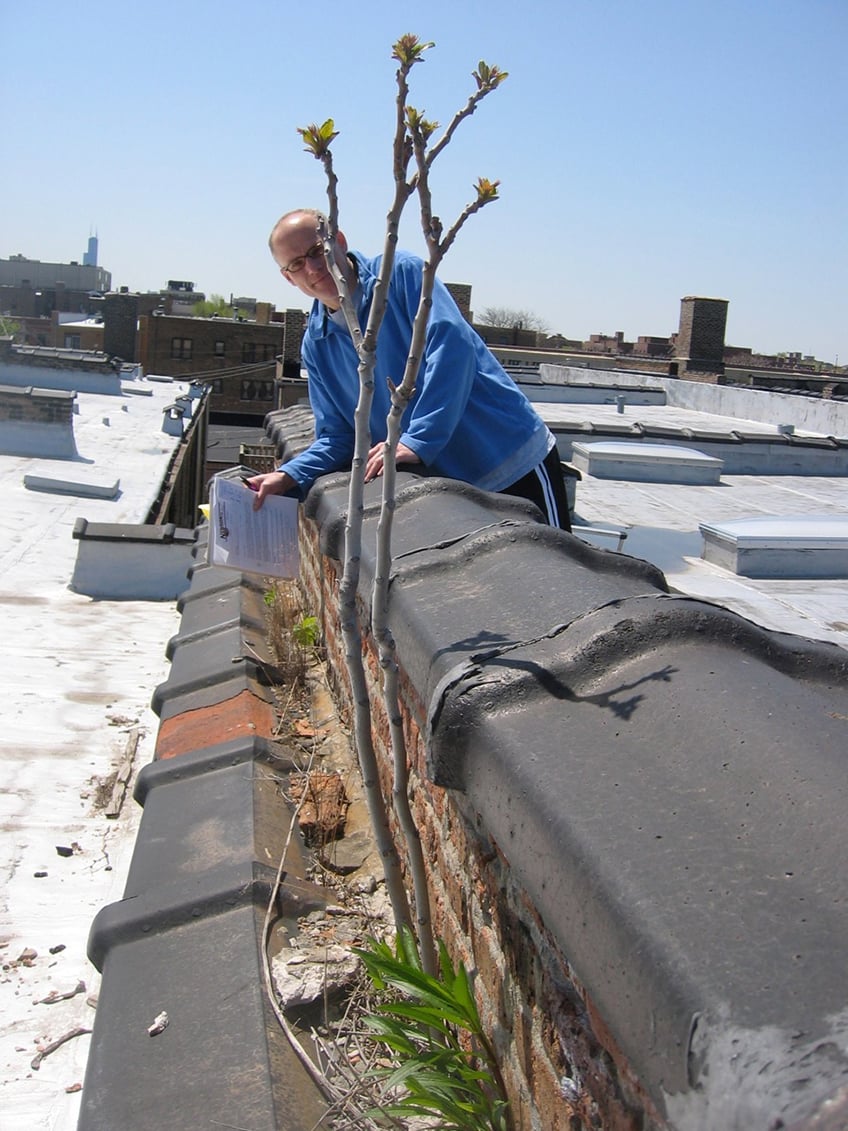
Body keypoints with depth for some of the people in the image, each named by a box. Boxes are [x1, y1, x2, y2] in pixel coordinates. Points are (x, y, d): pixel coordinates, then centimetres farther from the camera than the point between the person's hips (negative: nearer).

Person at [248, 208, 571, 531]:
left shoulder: (401, 273, -9)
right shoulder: (315, 345, 6)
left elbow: (451, 346, -23)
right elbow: (337, 436, 7)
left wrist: (418, 441, -30)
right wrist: (289, 476, -12)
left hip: (515, 461, -4)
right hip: (446, 482, 5)